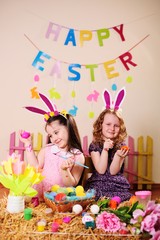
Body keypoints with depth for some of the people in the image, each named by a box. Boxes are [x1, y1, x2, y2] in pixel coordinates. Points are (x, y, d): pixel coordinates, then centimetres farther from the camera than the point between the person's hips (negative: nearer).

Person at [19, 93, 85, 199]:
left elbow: (72, 185, -3)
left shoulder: (78, 157, -2)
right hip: (38, 195, 2)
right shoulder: (46, 149, 8)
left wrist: (64, 170, -20)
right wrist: (28, 144, -1)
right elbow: (36, 167, -4)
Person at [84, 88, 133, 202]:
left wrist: (118, 155, -22)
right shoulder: (94, 145, 1)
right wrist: (105, 149, -18)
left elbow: (113, 171, -4)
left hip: (117, 187, 1)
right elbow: (101, 170, -9)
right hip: (97, 186, -1)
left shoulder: (121, 146, 3)